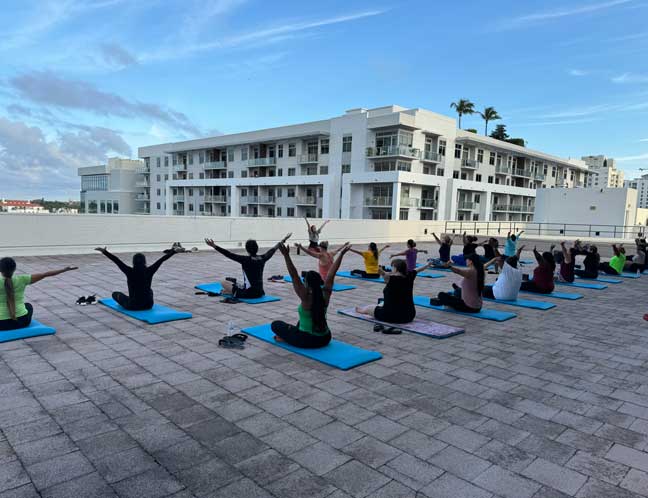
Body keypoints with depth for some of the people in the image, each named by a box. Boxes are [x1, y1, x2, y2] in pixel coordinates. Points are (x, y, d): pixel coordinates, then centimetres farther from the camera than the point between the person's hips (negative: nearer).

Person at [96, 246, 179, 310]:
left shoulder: (130, 272, -17)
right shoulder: (149, 271, -11)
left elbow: (117, 260, -17)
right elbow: (161, 260, -6)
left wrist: (104, 252, -14)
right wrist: (174, 251, -2)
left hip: (133, 306, -2)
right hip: (148, 305, 2)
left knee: (115, 294, 24)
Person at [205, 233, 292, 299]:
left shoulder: (245, 260, -14)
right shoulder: (262, 259, 1)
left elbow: (229, 254, -19)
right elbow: (272, 250, 16)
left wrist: (214, 246, -22)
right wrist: (282, 241, 30)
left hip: (248, 293, -4)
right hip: (259, 293, 4)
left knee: (223, 282, 9)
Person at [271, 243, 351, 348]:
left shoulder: (306, 298, -22)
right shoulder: (325, 294, -9)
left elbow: (294, 276, -29)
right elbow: (332, 273, -5)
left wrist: (286, 255, -34)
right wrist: (341, 253, 0)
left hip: (307, 341, -6)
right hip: (325, 339, 6)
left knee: (275, 324, 13)